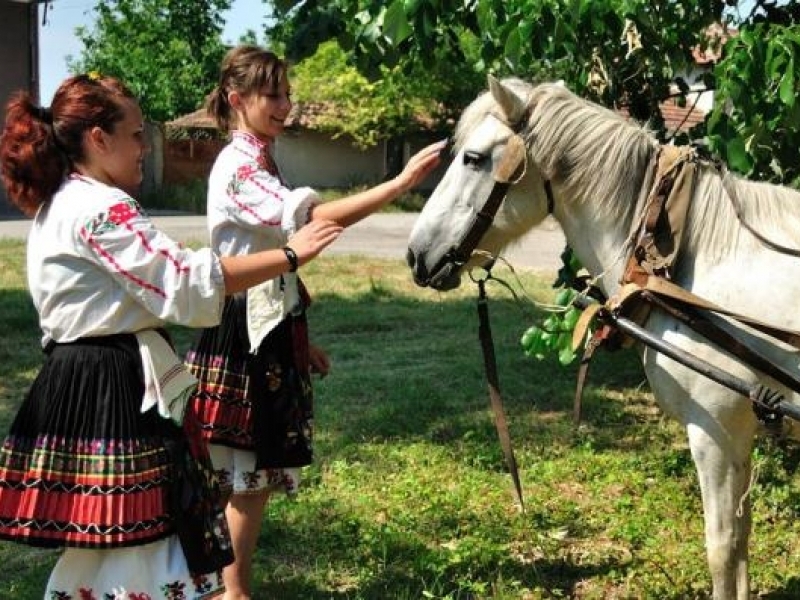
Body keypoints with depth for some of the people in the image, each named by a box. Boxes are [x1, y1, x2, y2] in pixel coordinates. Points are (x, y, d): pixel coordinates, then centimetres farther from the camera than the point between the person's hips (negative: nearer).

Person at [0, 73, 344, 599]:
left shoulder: (59, 204, 15)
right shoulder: (102, 209, -17)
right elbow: (189, 281, -22)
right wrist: (290, 255, -17)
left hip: (82, 382, 11)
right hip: (114, 389, -11)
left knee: (96, 542, 18)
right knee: (135, 535, -4)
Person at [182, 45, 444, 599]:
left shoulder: (264, 166, 15)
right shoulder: (238, 167, -16)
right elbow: (313, 218, -31)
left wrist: (301, 341, 20)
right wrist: (403, 182, -35)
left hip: (274, 329, 9)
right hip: (247, 333, -9)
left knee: (259, 469, 14)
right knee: (247, 473, 0)